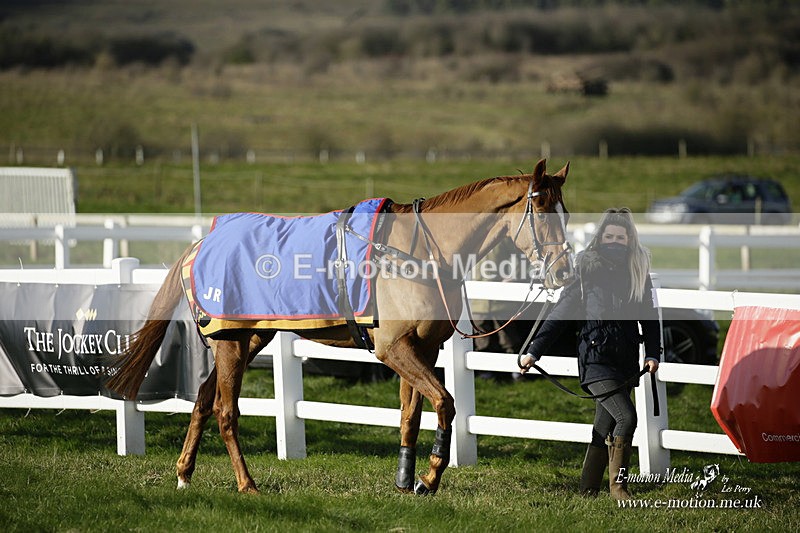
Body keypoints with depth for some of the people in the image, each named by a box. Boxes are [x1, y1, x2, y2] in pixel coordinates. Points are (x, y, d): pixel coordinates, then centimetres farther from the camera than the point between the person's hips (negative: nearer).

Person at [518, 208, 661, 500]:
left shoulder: (639, 275, 7)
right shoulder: (587, 273, -3)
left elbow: (649, 319, 13)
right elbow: (559, 316, 0)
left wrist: (653, 354, -1)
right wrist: (533, 351, -1)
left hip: (626, 363, 4)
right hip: (596, 362, -4)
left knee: (605, 429, 8)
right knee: (626, 417, -18)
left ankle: (588, 490, 17)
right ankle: (618, 484, -7)